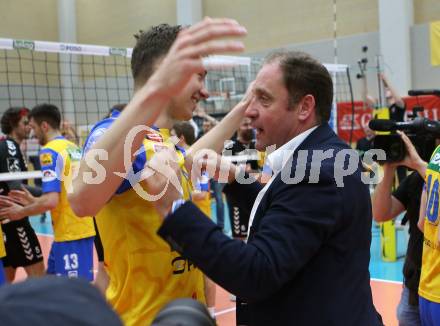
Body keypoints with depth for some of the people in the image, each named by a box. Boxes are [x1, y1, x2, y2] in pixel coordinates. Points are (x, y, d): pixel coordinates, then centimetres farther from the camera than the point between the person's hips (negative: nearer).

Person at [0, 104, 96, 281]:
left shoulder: (49, 151, -12)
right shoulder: (75, 149, 12)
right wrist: (33, 201, 24)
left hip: (70, 233, -8)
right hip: (83, 228, 8)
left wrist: (21, 212, -4)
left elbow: (51, 201, -20)